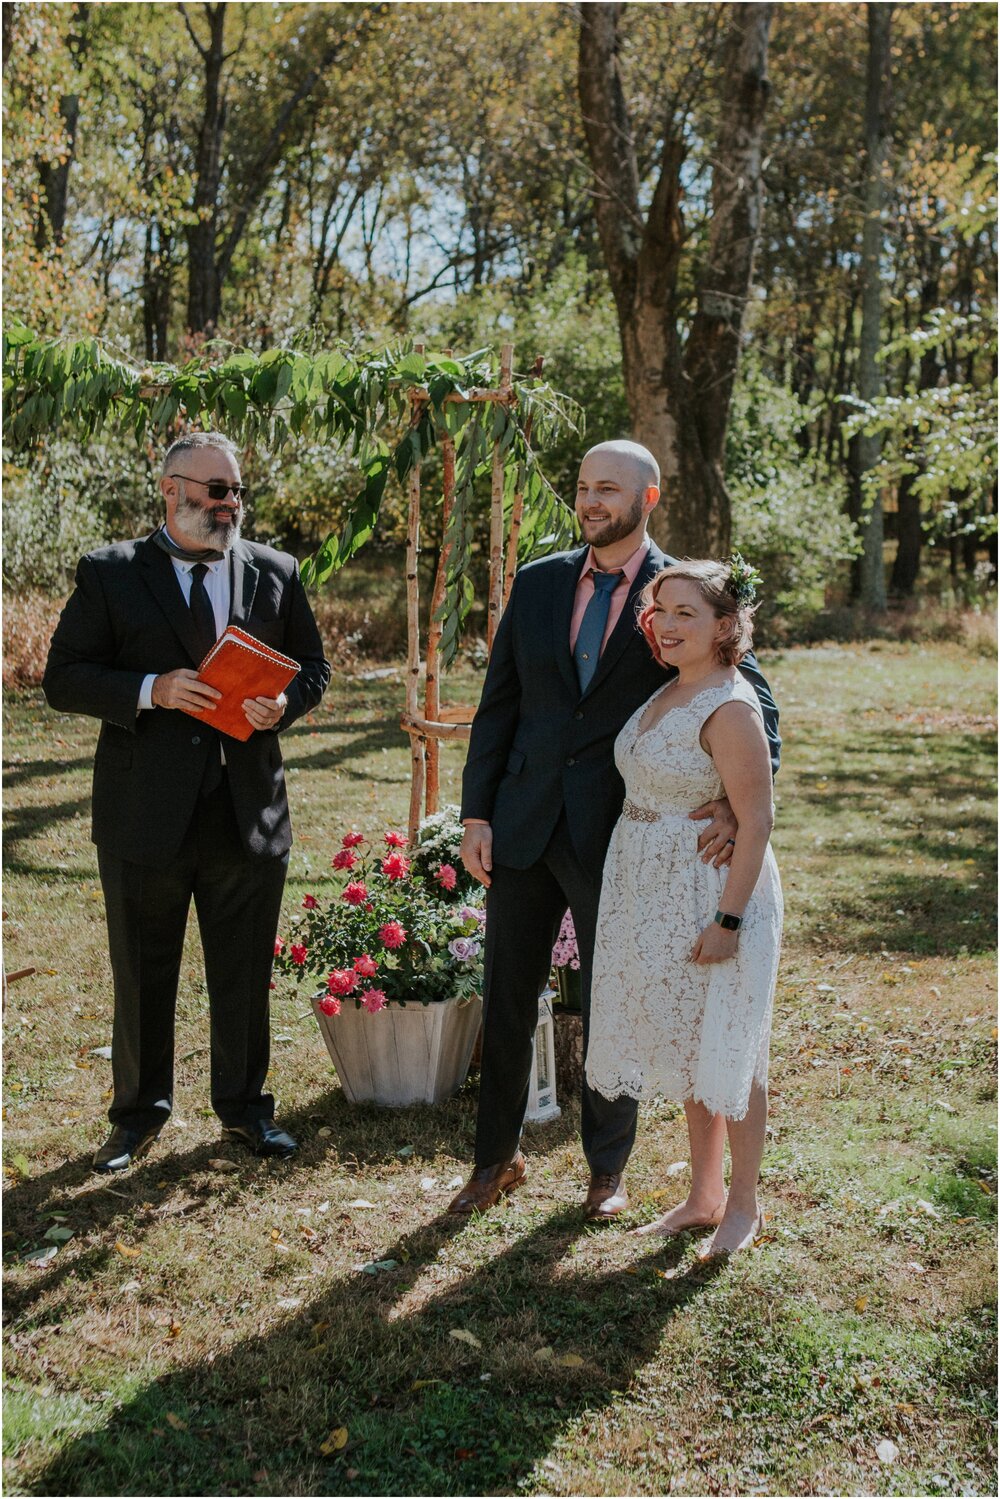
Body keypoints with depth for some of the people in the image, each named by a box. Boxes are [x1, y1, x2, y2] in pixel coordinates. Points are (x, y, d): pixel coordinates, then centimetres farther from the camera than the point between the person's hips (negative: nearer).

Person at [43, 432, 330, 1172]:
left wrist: (282, 703, -9)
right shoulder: (109, 573, 0)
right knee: (142, 972, 10)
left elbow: (313, 665, 13)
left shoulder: (275, 573, 8)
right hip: (146, 812, -2)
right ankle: (140, 1111, 28)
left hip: (248, 808, 2)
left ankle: (244, 1104, 29)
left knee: (245, 971, 11)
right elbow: (64, 678, -4)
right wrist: (151, 690, -19)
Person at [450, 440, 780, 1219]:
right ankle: (497, 1158, 28)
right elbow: (498, 706, 8)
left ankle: (609, 1168, 27)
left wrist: (738, 804, -18)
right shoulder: (538, 583, 7)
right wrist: (476, 814, 2)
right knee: (507, 1000, 11)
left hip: (617, 835, -3)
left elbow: (756, 702, -3)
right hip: (522, 828, 3)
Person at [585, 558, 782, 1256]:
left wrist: (728, 919, -23)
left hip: (715, 894, -9)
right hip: (655, 895, 9)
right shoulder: (667, 692, 8)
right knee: (687, 1045, 17)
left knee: (725, 1051, 4)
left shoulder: (729, 708, -19)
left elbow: (757, 821, -21)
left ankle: (745, 1205, 21)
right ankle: (705, 1196, 31)